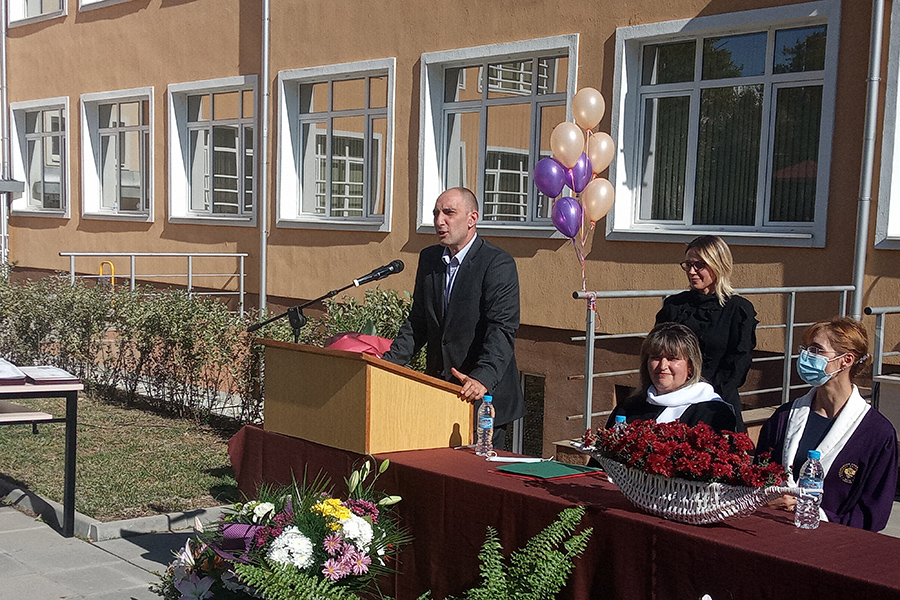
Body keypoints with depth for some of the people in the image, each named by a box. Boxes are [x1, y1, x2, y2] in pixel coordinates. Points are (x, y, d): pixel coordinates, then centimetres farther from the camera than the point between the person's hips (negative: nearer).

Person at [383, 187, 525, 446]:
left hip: (485, 395, -6)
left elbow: (502, 330, -21)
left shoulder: (499, 264, -11)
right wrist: (390, 361, 1)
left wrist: (482, 379, -35)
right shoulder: (429, 258, 10)